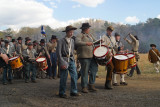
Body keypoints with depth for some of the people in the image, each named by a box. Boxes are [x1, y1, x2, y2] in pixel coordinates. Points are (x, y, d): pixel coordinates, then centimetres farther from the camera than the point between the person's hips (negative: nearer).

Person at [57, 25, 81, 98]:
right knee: (63, 77, -2)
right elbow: (58, 53, -10)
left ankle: (73, 91, 11)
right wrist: (62, 63, -15)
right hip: (64, 60, -6)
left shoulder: (72, 41, 12)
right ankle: (62, 93, 11)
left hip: (71, 60, 6)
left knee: (74, 75, 0)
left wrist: (73, 59, 13)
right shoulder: (61, 41, -7)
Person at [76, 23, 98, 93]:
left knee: (94, 70, 8)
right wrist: (86, 43, -33)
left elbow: (94, 41, 29)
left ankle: (91, 85, 20)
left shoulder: (90, 35, 20)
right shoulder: (80, 35, -5)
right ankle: (84, 87, 6)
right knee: (85, 72, -4)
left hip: (92, 56, 8)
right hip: (84, 56, -8)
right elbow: (77, 42, -22)